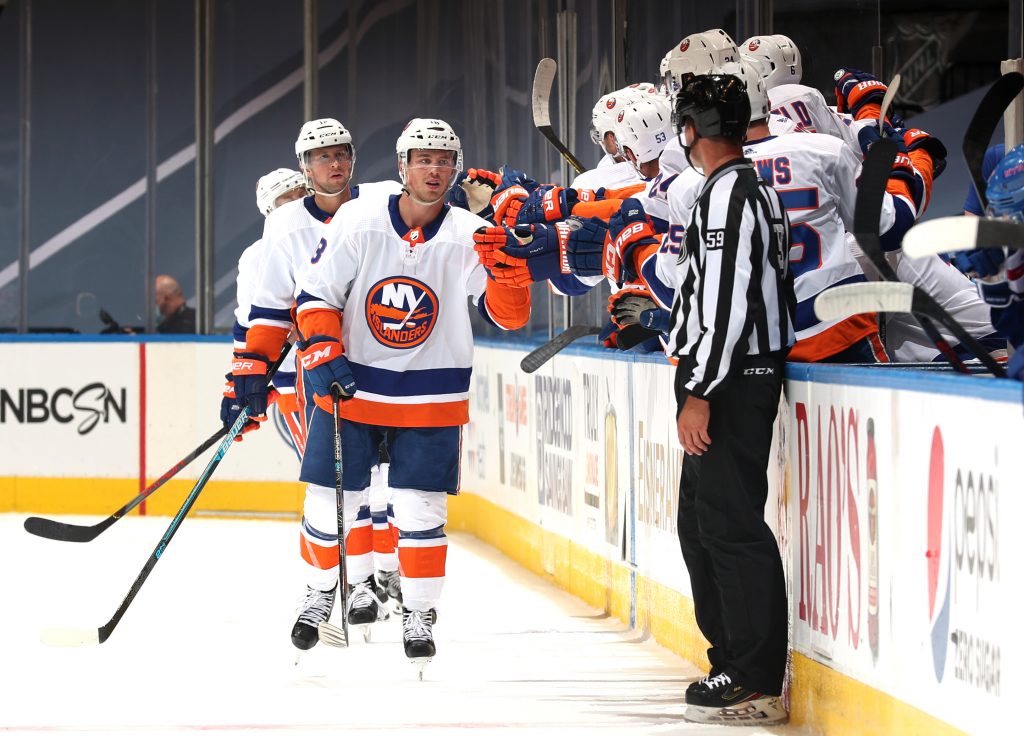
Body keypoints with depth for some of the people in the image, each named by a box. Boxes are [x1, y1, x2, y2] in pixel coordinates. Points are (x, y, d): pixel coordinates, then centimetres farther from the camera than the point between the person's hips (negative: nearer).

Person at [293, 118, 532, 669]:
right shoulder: (356, 223, -8)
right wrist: (322, 350, -14)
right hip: (350, 383, 1)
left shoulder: (470, 236, -9)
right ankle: (354, 585, 29)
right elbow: (317, 293, -1)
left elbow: (507, 315, -15)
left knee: (421, 511, -2)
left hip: (430, 396, -1)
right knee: (336, 498, 4)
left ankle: (419, 614, 13)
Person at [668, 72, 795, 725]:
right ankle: (734, 663, 21)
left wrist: (699, 392, -23)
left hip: (729, 383, -11)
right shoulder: (759, 191, 17)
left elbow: (727, 299, -23)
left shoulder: (727, 193, -15)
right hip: (751, 375, 11)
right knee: (700, 523, 16)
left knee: (731, 525, -10)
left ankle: (757, 684, -10)